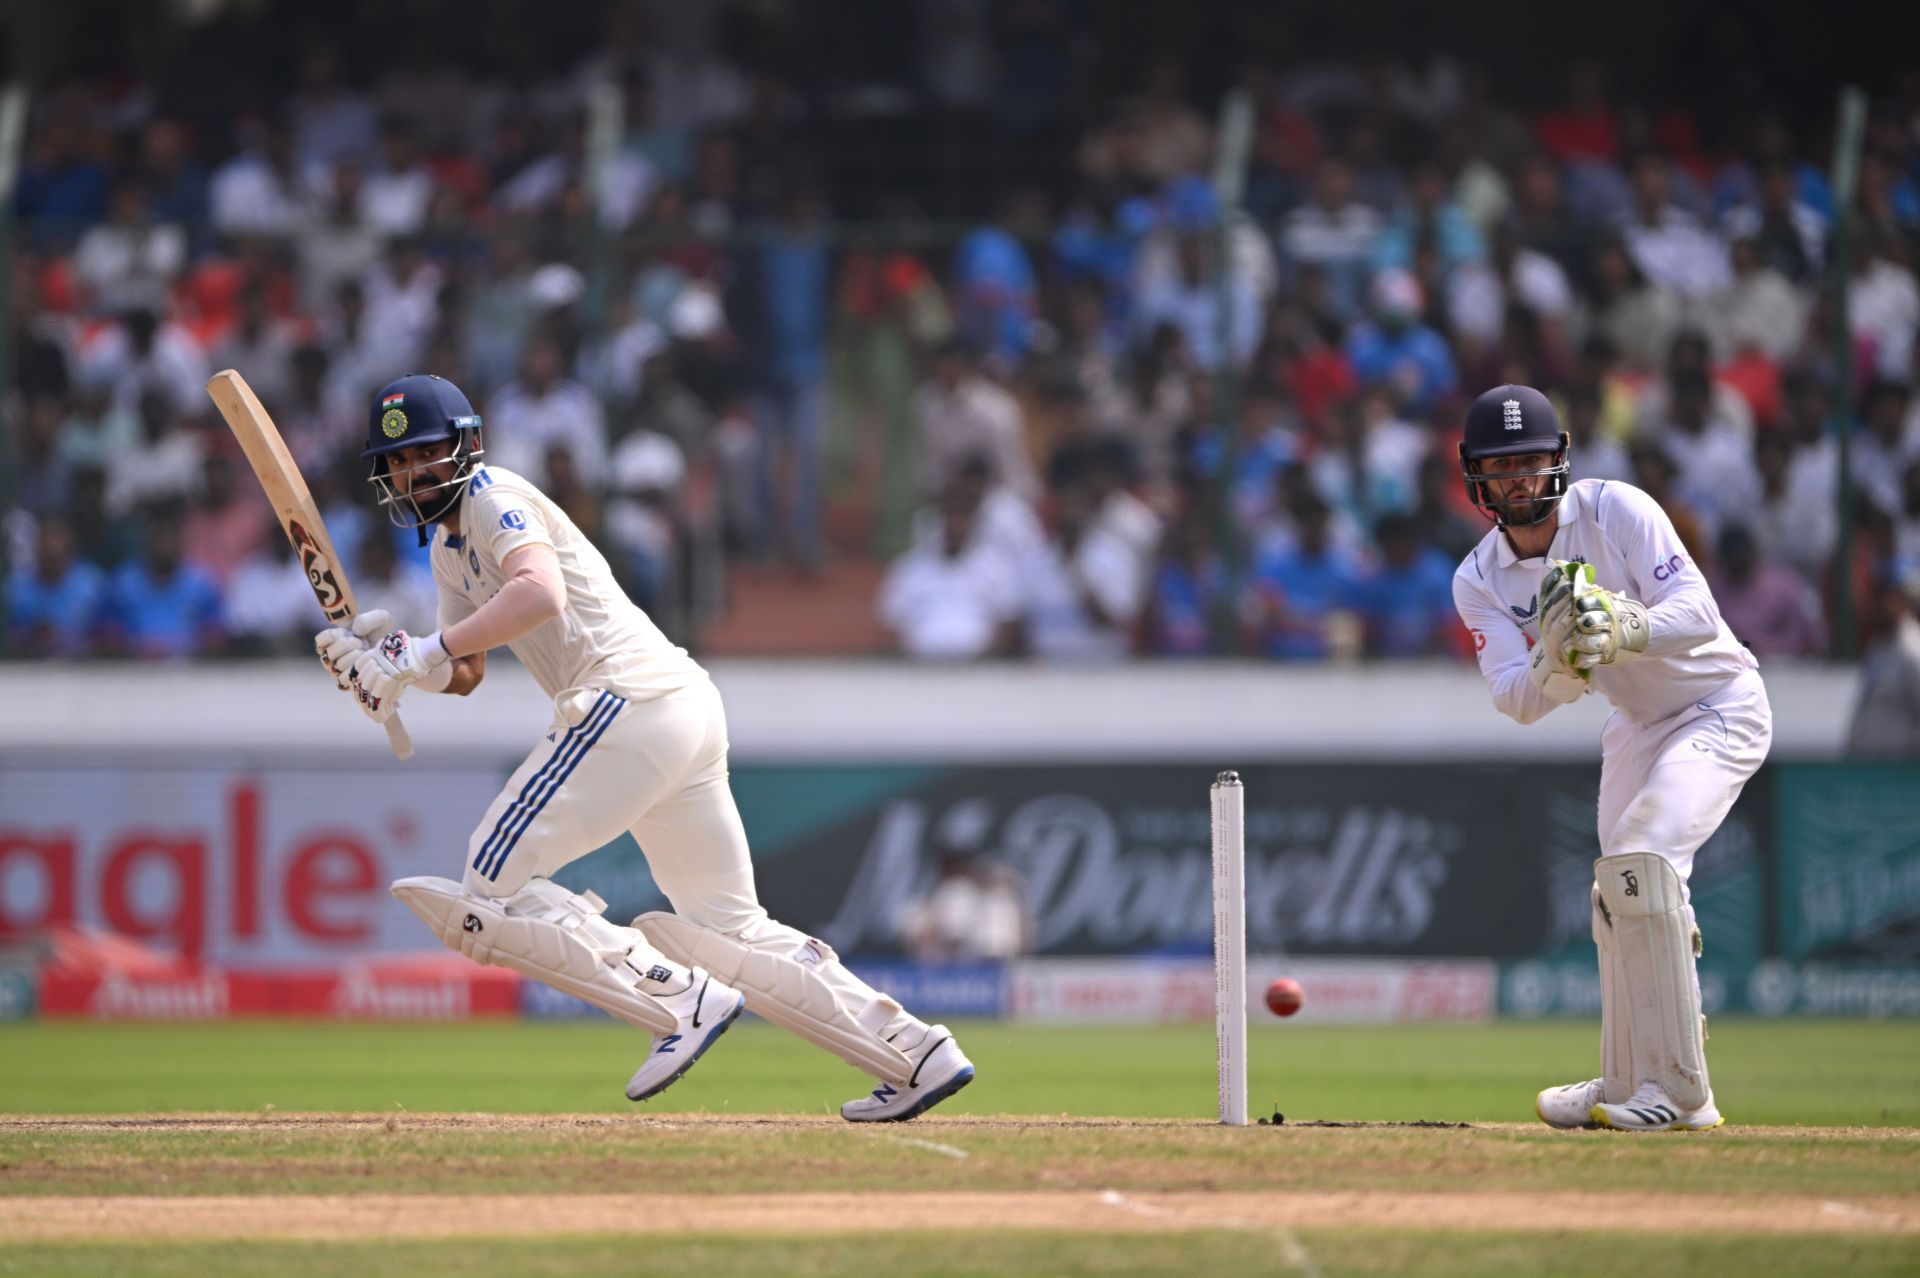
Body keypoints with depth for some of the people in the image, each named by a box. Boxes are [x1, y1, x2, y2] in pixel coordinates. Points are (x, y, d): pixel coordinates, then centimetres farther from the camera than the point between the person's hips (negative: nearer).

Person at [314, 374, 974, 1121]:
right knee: (731, 931, 14)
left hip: (630, 703, -10)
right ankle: (918, 1054, 11)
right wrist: (384, 658, 5)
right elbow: (466, 674, 24)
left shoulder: (495, 499, -5)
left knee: (488, 890, -10)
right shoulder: (449, 544, 24)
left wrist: (426, 653, -27)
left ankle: (680, 1001, -16)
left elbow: (540, 591, -25)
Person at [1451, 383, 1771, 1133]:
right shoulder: (1480, 583, -8)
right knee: (1619, 901, 13)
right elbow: (1516, 700, -19)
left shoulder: (1616, 510, -22)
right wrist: (1560, 661, -40)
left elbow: (1700, 614, -29)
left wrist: (1626, 630, -48)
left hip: (1718, 707, -7)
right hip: (1636, 725, 7)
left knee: (1639, 858, -25)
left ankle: (1681, 1092, -25)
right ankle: (1627, 1084, 32)